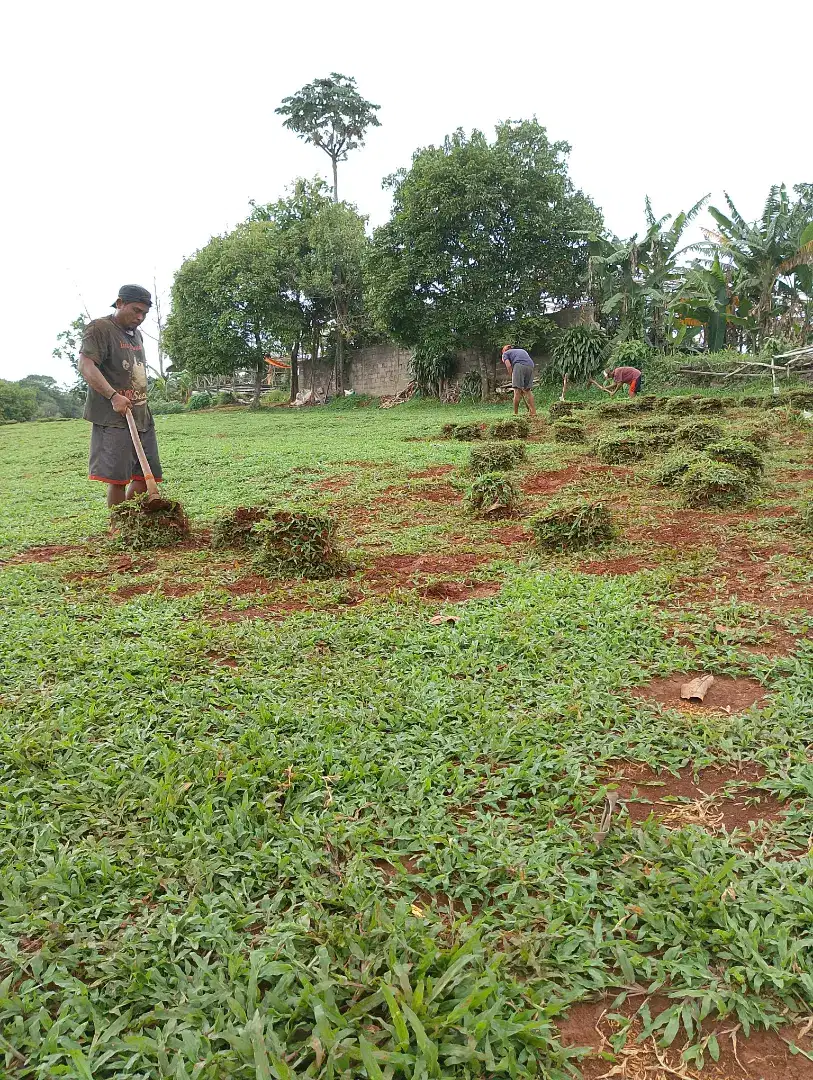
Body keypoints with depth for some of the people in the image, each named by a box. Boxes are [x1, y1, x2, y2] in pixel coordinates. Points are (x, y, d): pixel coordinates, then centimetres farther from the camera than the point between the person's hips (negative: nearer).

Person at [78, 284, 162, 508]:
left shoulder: (136, 334, 20)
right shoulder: (100, 328, -6)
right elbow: (86, 366, -18)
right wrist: (114, 396, -27)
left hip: (141, 416, 8)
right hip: (114, 417, -8)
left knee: (146, 475, 7)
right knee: (117, 478, -8)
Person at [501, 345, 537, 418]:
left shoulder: (505, 353, 23)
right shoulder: (522, 350, 38)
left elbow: (509, 366, 4)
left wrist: (512, 378, 9)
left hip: (519, 366, -5)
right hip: (530, 366, 5)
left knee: (517, 390, -2)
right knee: (528, 391, 8)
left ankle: (516, 414, -3)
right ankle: (533, 415, 3)